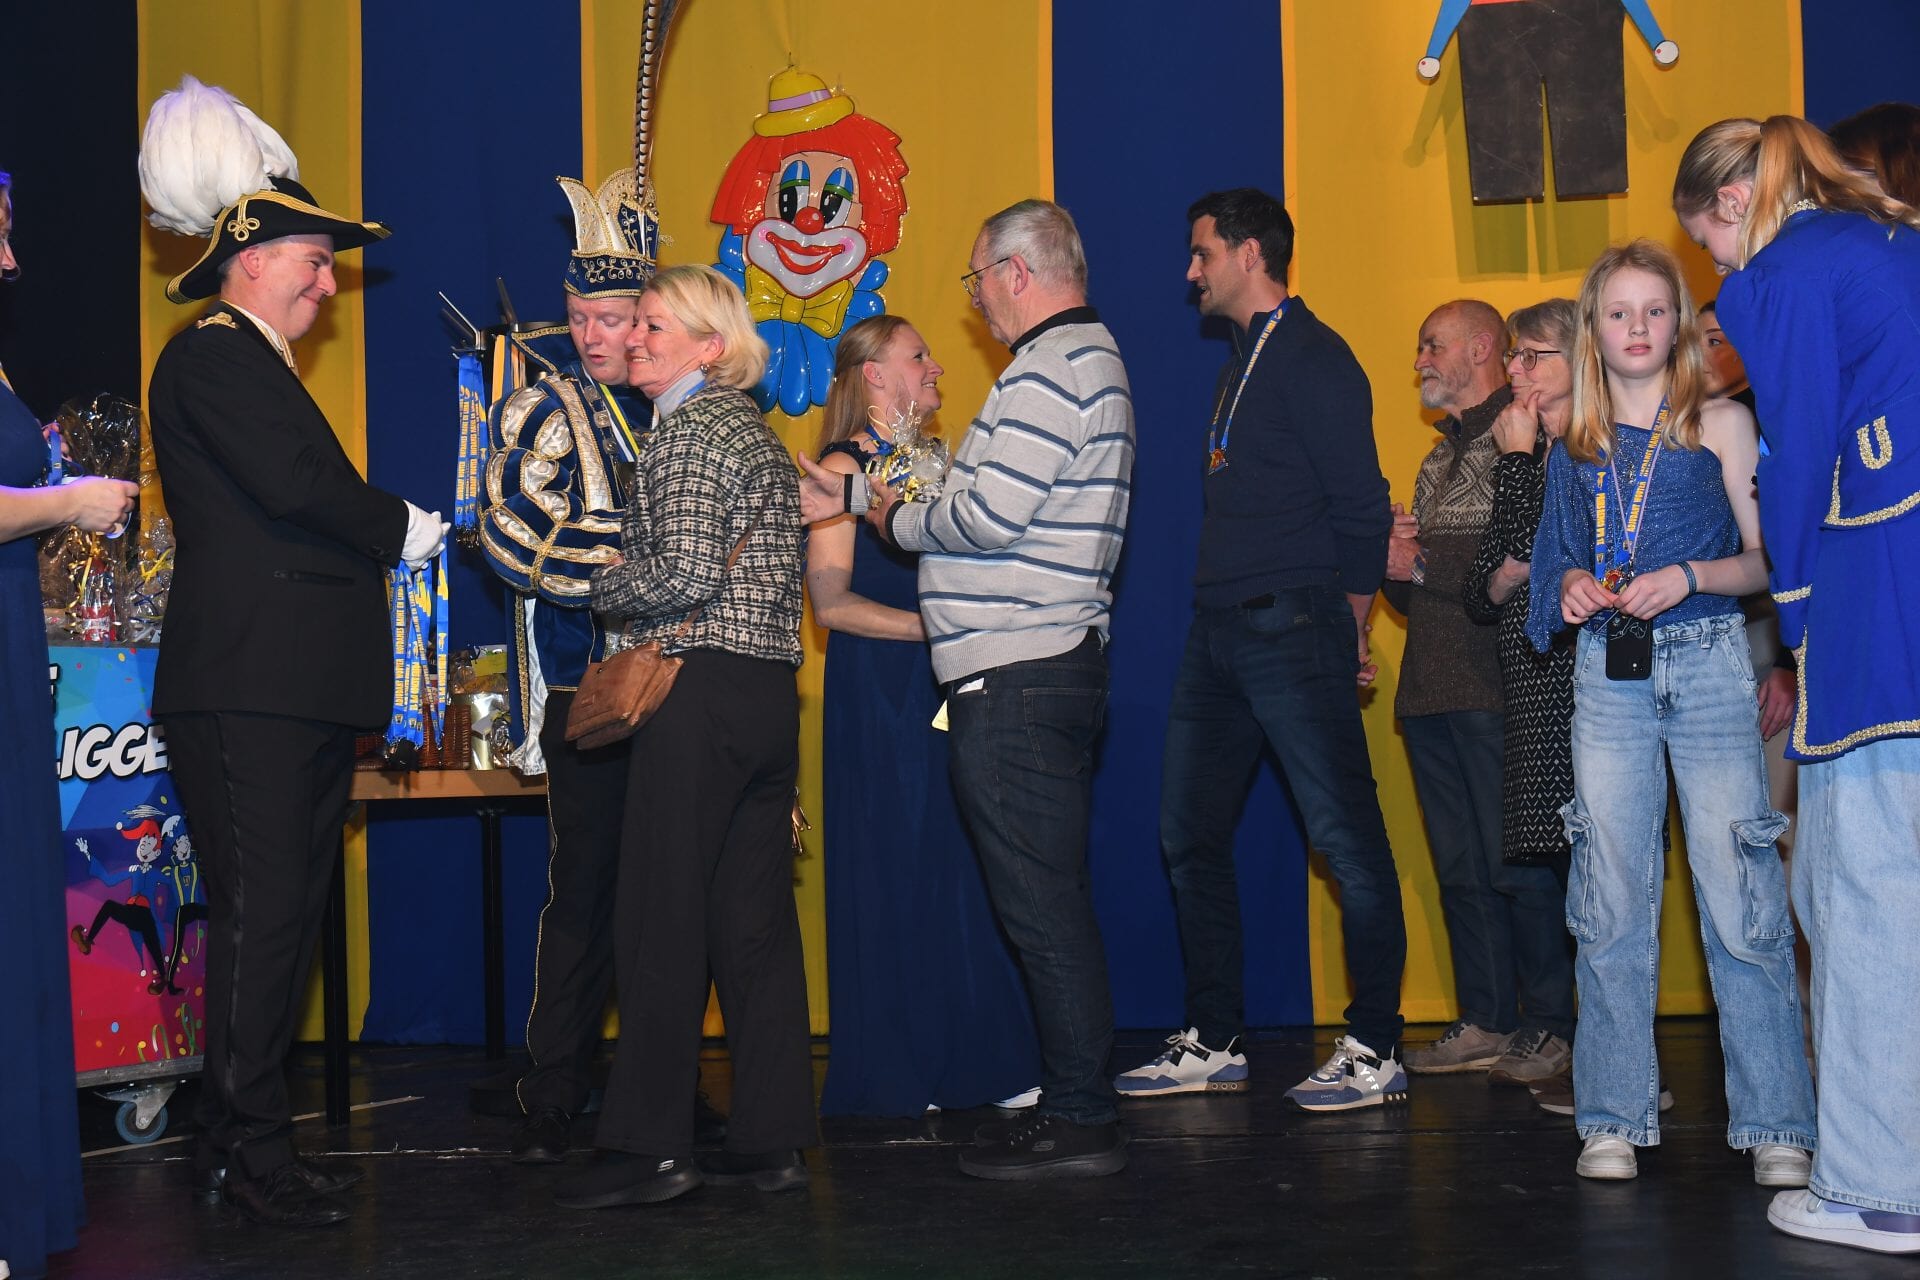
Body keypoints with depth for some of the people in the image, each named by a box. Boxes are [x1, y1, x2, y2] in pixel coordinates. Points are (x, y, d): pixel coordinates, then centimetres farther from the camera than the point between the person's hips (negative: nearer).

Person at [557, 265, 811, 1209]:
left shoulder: (686, 431, -8)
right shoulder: (755, 431, 20)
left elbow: (686, 575, -17)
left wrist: (607, 587, -1)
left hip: (701, 693, -9)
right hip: (771, 689, 9)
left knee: (661, 920, -4)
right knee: (757, 920, 9)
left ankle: (650, 1147, 0)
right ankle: (772, 1139, 12)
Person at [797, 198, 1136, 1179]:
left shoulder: (1053, 370, -14)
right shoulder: (1087, 359, 21)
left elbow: (986, 516, -22)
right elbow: (972, 487, 24)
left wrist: (894, 520, -4)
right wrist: (853, 496, 22)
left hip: (1016, 681, -11)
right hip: (1055, 665, 11)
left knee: (1039, 903, -6)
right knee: (1052, 898, 14)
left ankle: (1080, 1119, 0)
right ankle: (1076, 1101, 21)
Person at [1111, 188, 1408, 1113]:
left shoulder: (1314, 359, -8)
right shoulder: (1241, 366, 20)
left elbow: (1363, 507, -11)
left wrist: (1347, 628, -4)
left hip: (1293, 631, -10)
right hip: (1219, 635, 10)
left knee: (1345, 839, -5)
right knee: (1190, 836, 10)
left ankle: (1376, 1052, 1)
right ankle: (1214, 1042, 19)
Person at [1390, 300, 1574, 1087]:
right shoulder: (1443, 453, 23)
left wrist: (1422, 565, -11)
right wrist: (1396, 569, 4)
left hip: (1497, 688, -8)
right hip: (1433, 688, 9)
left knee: (1516, 862, -5)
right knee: (1461, 866, 9)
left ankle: (1548, 1026, 4)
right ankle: (1486, 1022, 15)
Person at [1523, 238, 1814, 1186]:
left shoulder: (1721, 424, 4)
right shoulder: (1575, 451, 13)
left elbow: (1767, 558, 1)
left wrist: (1688, 577, -15)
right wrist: (1574, 589, 1)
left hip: (1708, 669, -3)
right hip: (1607, 679, 3)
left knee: (1739, 897, -7)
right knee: (1610, 903, 2)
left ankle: (1775, 1125, 0)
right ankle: (1614, 1119, 8)